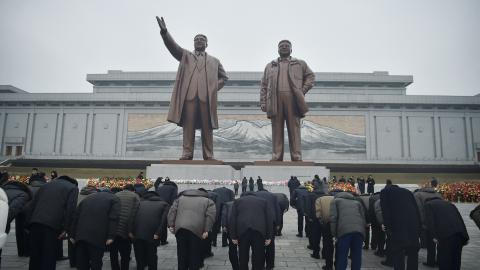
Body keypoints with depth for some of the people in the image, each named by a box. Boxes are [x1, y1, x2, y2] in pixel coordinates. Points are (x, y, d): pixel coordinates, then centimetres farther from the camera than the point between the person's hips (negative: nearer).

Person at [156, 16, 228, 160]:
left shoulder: (214, 61, 25)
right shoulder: (185, 55, 23)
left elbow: (224, 76, 27)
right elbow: (172, 46, 8)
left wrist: (215, 88, 9)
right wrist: (164, 32, -8)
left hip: (206, 97, 1)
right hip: (189, 95, 0)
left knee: (207, 127, -3)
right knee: (188, 125, -6)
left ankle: (208, 155, -1)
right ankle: (187, 153, -5)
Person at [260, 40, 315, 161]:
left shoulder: (300, 64, 20)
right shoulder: (270, 66, 22)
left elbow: (311, 76, 18)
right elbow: (264, 86, 16)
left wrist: (302, 91, 3)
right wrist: (263, 103, 4)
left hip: (293, 100, -1)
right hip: (275, 101, 1)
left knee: (294, 130, -4)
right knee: (277, 130, -2)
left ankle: (297, 158, -3)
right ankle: (276, 158, 0)